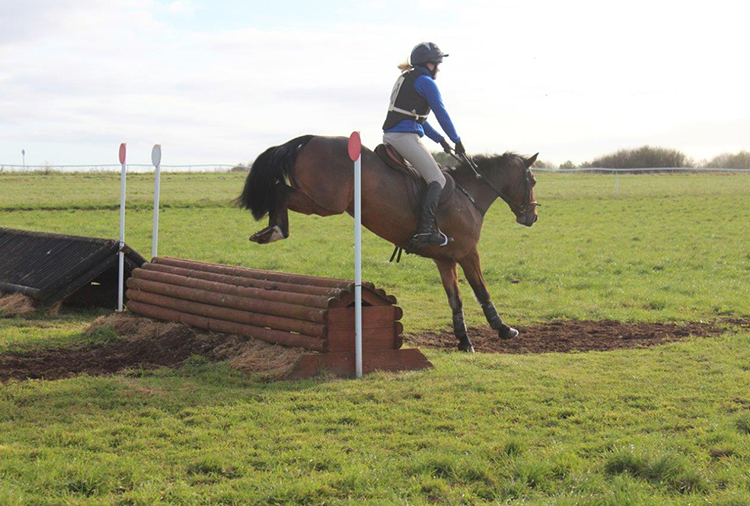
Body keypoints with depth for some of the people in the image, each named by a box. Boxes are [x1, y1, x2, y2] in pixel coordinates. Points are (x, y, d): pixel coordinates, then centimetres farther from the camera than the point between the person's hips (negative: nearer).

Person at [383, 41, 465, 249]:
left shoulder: (406, 78, 24)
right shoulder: (425, 81, -5)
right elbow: (441, 113, -5)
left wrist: (439, 139, 29)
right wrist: (456, 140, 6)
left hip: (390, 136, 10)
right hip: (405, 136, -10)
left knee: (435, 171, 19)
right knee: (437, 180, -11)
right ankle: (425, 229, -26)